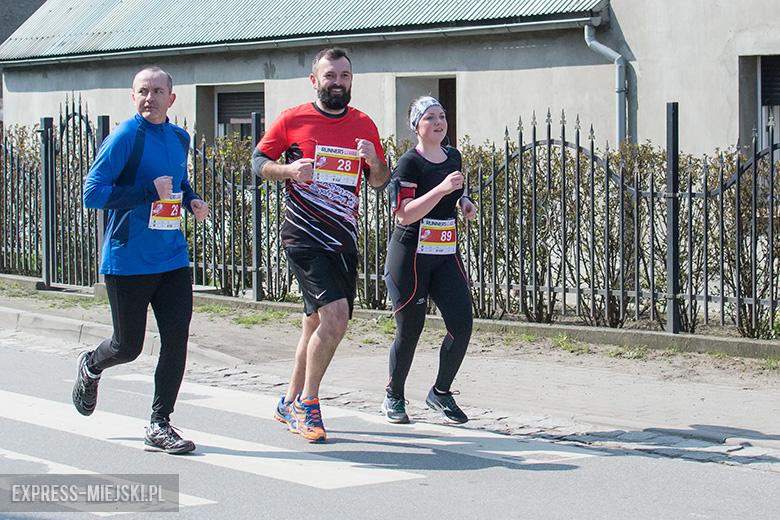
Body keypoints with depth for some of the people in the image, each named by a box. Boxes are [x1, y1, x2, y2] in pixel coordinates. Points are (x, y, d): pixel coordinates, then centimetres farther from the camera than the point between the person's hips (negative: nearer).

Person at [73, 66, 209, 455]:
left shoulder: (179, 138, 10)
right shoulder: (124, 138, -11)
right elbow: (92, 193, -16)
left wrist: (192, 201, 7)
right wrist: (151, 192, -22)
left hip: (172, 258, 5)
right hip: (127, 260, -5)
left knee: (176, 339, -4)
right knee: (128, 346, 6)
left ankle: (160, 426, 8)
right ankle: (90, 367, 41)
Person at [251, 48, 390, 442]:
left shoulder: (364, 125, 10)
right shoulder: (292, 121, -1)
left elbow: (380, 183, 14)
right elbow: (258, 161, 4)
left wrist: (374, 162, -8)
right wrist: (289, 170, -15)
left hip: (344, 239, 5)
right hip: (304, 236, -5)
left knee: (316, 324, 12)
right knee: (335, 314, -19)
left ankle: (292, 402, 28)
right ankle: (308, 403, -4)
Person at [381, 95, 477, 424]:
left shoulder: (453, 157, 10)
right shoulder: (409, 162, -11)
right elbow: (404, 214, -20)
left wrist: (463, 203, 7)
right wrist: (442, 189, -28)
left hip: (446, 254, 6)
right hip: (410, 253, -6)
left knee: (462, 325, -5)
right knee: (410, 330, 0)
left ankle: (440, 393, 14)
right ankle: (393, 397, 22)